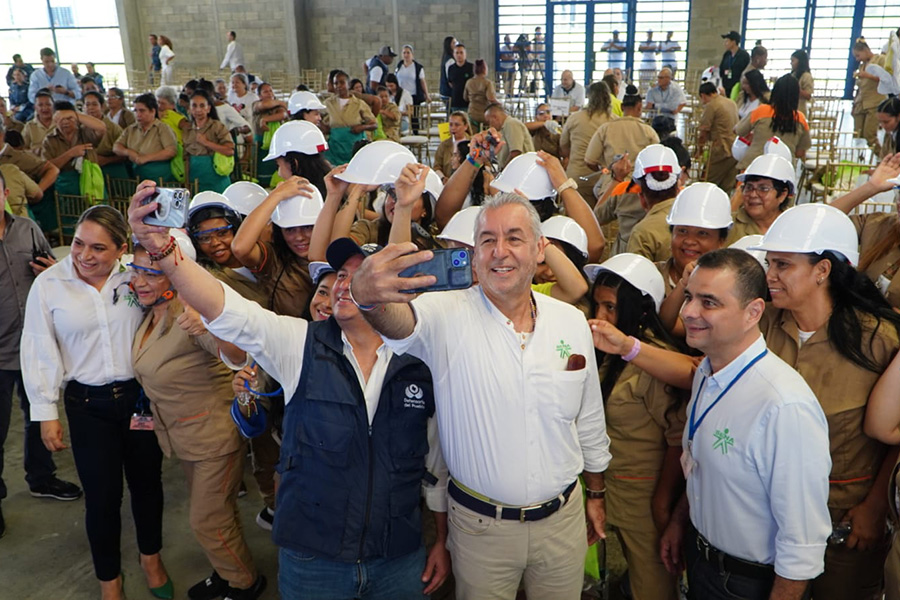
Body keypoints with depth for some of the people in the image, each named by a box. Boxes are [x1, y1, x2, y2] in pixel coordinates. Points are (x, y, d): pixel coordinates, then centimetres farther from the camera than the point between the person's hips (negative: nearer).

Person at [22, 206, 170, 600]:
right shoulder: (49, 284, -6)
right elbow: (40, 352, -2)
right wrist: (46, 413, -2)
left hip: (141, 394, 1)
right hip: (87, 404, -1)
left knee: (147, 481, 16)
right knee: (102, 495, 6)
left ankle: (151, 557, 42)